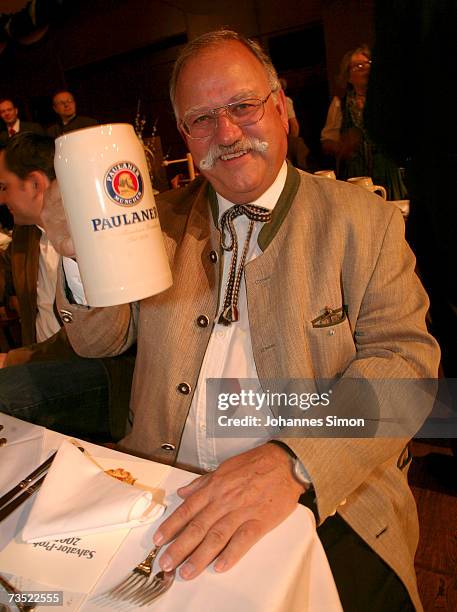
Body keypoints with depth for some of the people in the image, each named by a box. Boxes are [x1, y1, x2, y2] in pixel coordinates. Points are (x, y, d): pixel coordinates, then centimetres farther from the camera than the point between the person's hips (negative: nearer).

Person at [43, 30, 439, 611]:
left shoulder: (364, 220, 0)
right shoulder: (162, 220, 10)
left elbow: (405, 358, -9)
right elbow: (99, 340, 8)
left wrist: (292, 461, -25)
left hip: (324, 497, -2)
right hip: (166, 487, 3)